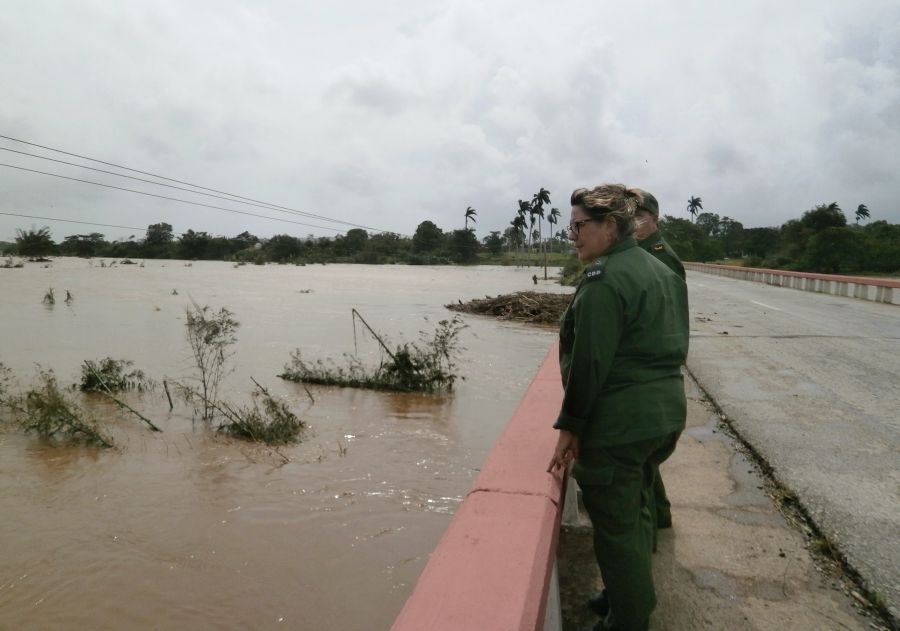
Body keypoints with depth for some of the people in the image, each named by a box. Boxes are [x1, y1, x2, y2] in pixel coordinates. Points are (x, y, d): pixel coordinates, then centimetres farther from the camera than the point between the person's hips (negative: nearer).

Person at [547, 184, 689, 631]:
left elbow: (589, 362, -20)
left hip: (619, 422, -10)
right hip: (667, 411, 10)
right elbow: (671, 348, 15)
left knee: (616, 527, 5)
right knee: (636, 511, 24)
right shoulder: (661, 270, 11)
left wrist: (569, 425, -13)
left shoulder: (604, 278, -19)